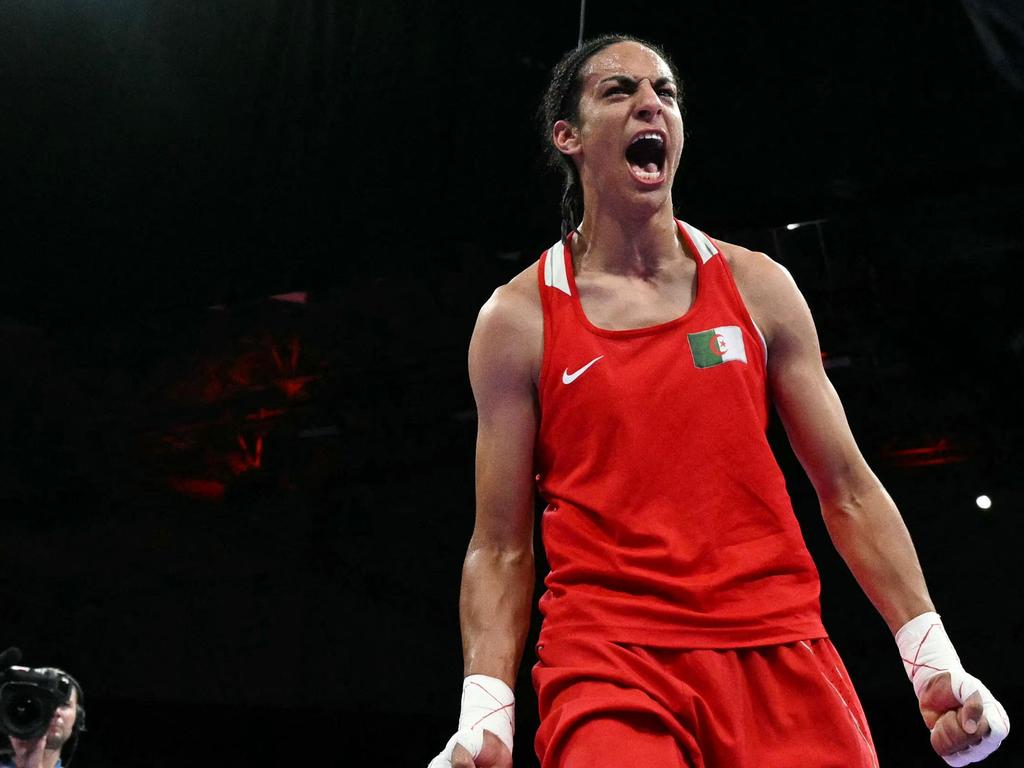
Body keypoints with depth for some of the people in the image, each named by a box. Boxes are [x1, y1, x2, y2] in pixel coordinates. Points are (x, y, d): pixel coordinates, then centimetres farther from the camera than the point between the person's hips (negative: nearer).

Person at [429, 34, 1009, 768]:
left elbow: (847, 488, 9)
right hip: (607, 657, -2)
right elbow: (500, 547, 3)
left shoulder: (756, 285, 8)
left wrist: (935, 658, 1)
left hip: (782, 652, 3)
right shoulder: (517, 320, 3)